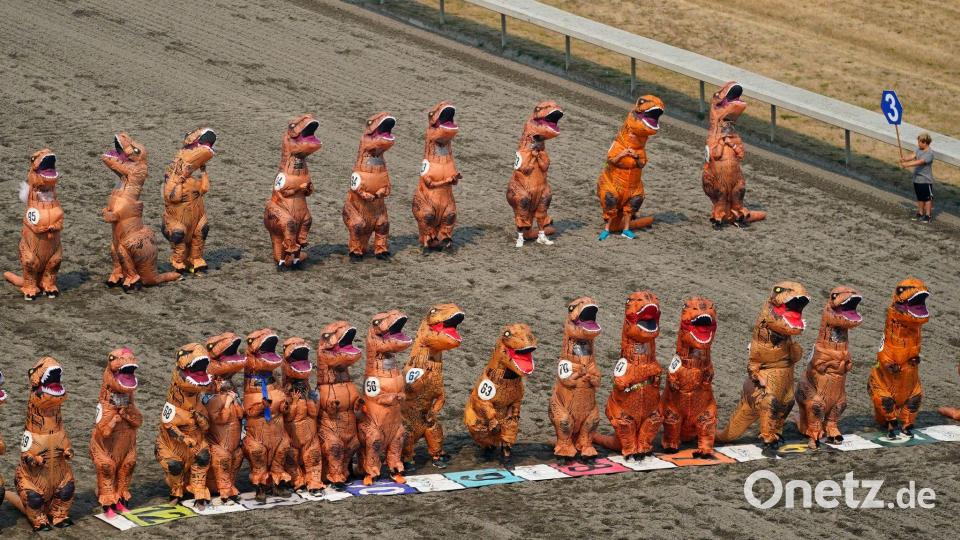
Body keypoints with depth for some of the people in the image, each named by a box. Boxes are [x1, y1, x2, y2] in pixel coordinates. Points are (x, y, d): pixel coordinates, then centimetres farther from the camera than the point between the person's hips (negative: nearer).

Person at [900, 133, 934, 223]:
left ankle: (927, 216, 11)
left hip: (926, 180, -7)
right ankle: (920, 213, 29)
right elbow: (913, 156, -10)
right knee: (920, 198, 18)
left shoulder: (929, 154, -20)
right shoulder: (919, 150, 4)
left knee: (927, 198, 4)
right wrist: (905, 160, -31)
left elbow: (919, 162, -30)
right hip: (917, 179, 7)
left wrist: (907, 164, -38)